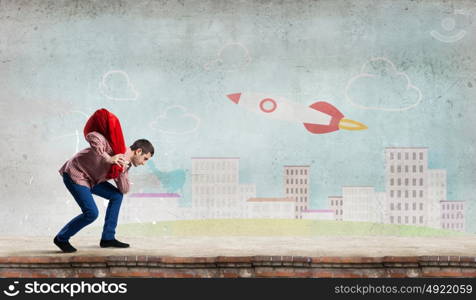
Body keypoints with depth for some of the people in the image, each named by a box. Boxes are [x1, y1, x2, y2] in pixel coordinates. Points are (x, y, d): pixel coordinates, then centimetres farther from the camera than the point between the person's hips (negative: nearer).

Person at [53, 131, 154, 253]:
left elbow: (124, 190, 1)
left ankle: (107, 238, 12)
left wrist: (122, 171, -16)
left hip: (88, 178, 10)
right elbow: (92, 136, -35)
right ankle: (61, 238, 6)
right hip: (74, 174, -10)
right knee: (91, 213, -15)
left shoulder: (126, 162, 8)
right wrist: (108, 158, -40)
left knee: (117, 196, 8)